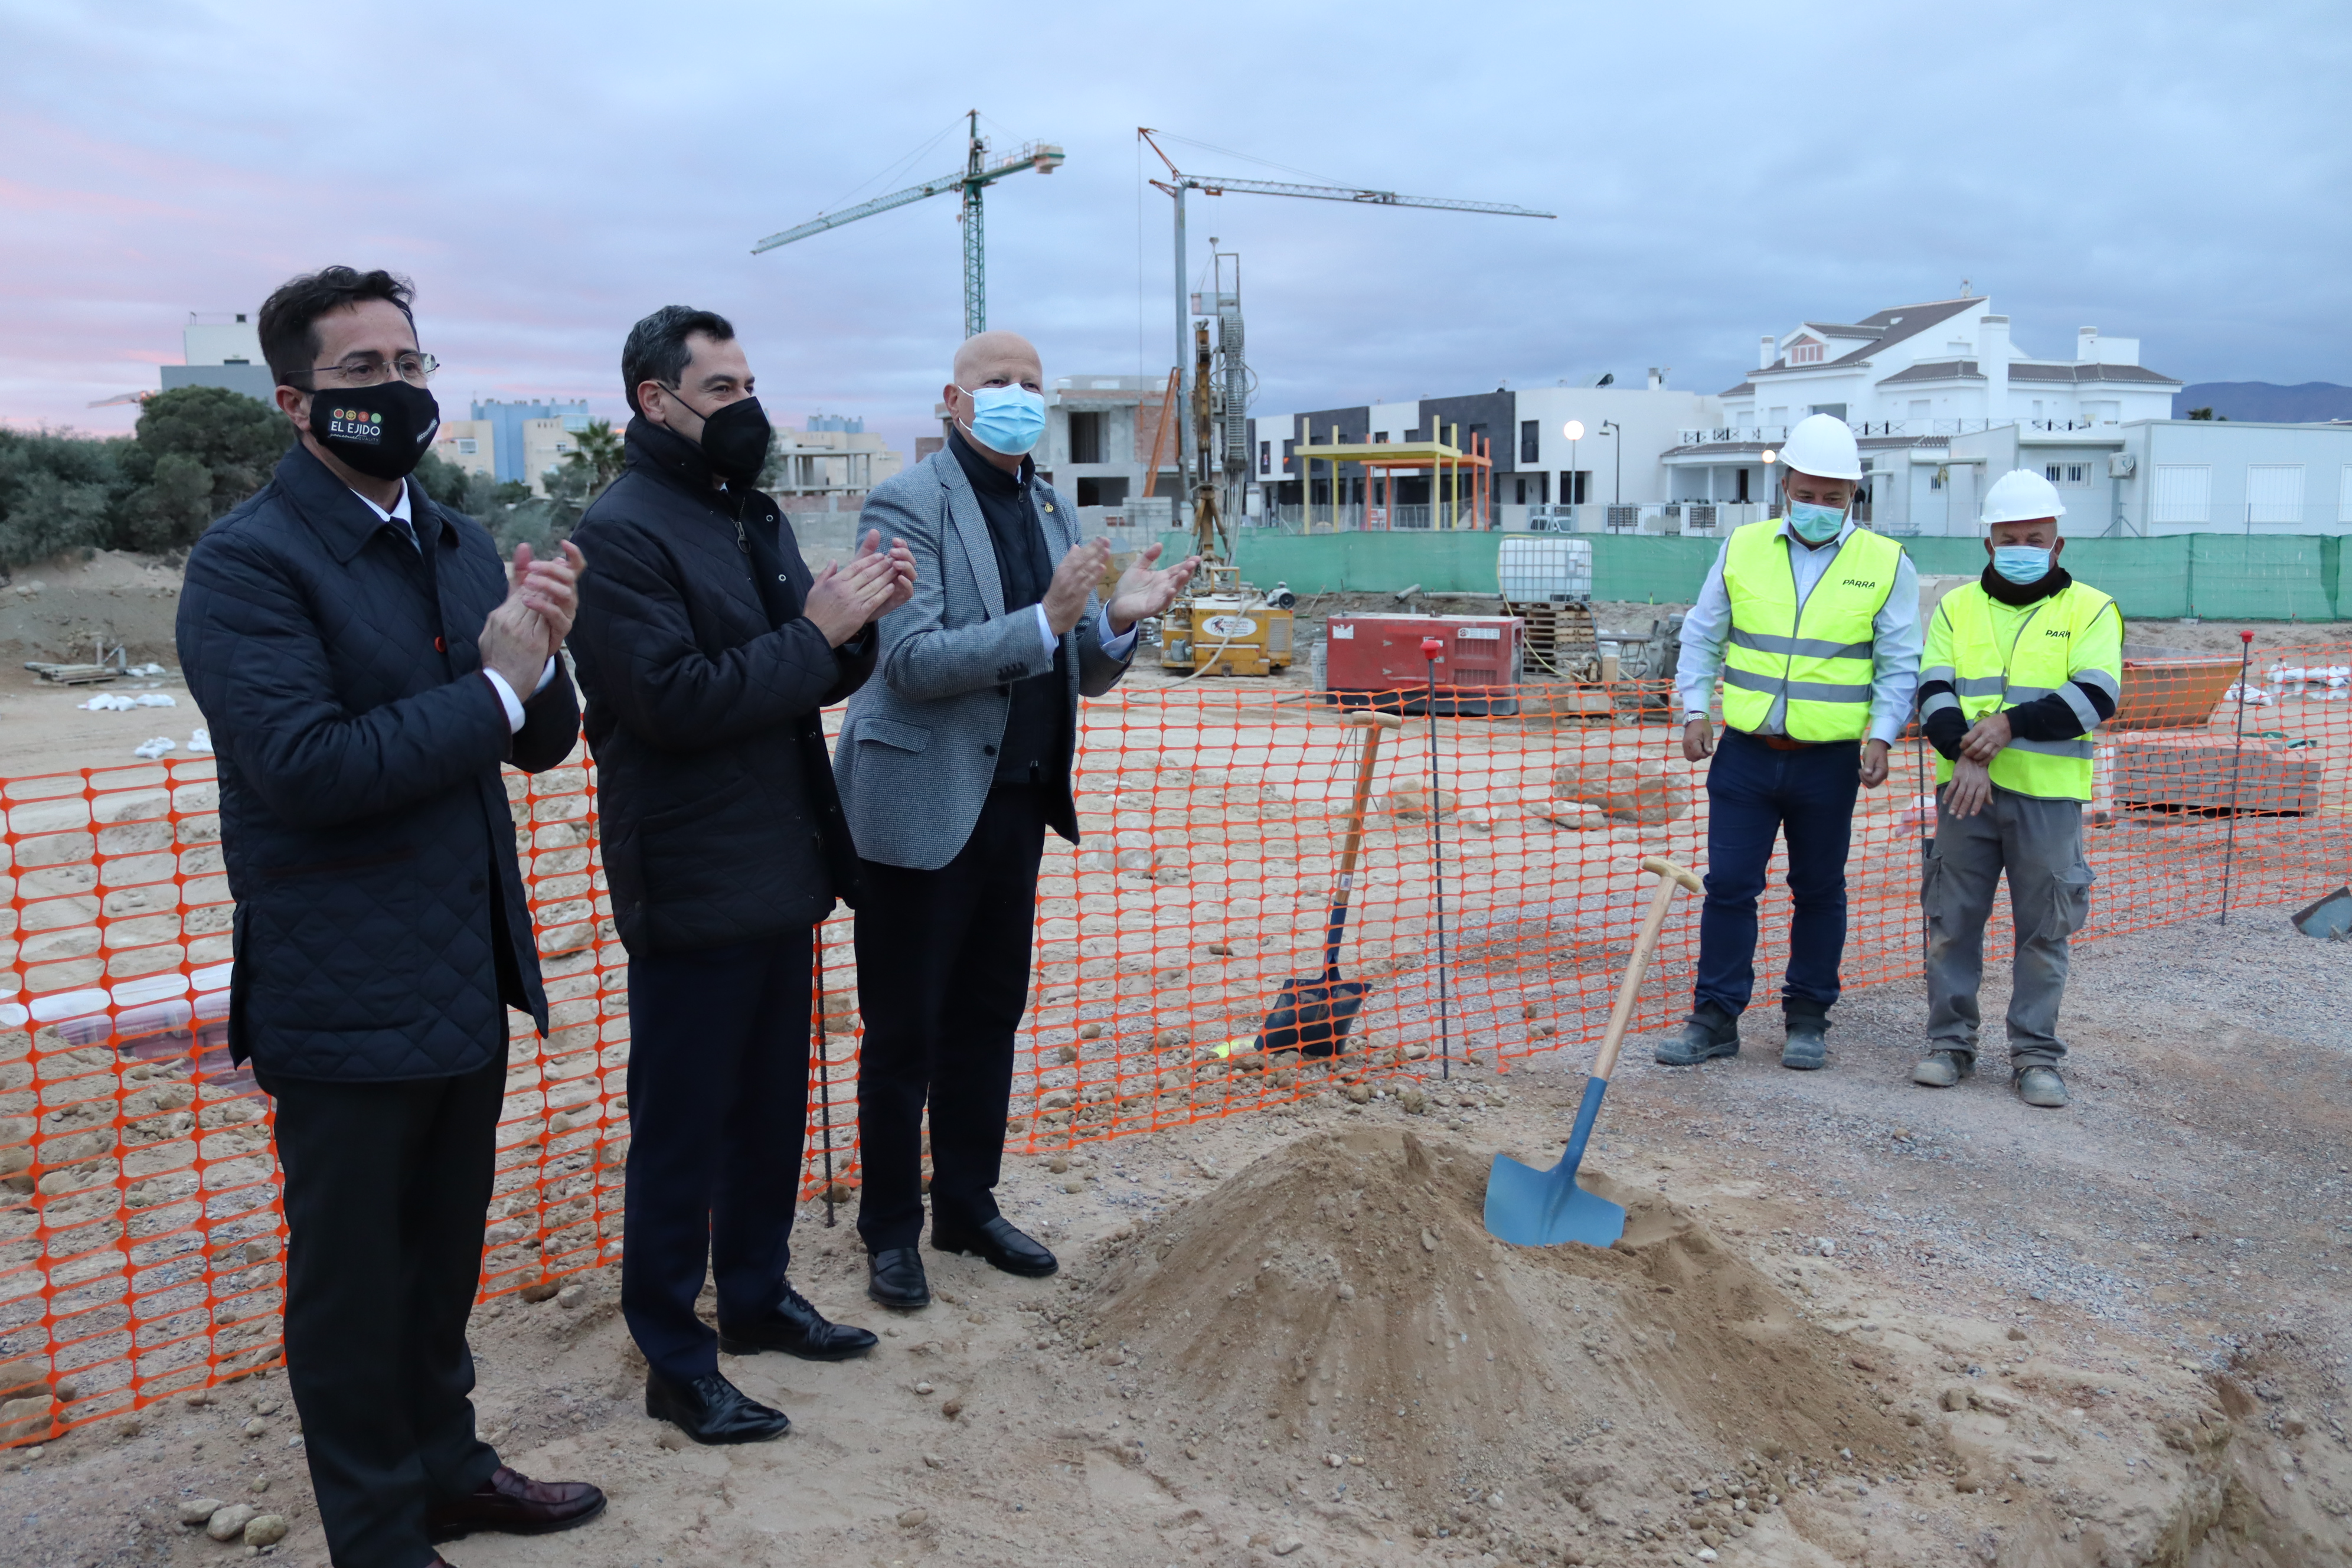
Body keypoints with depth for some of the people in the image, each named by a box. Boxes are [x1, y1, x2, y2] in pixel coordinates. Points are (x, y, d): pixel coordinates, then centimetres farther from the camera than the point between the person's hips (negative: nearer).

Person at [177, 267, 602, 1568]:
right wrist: (491, 683, -19)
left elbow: (542, 741, 8)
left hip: (467, 972, 7)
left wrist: (535, 657, -13)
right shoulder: (247, 562, -14)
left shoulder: (458, 545, 10)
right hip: (347, 994, -7)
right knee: (354, 1275, 9)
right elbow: (304, 766, -25)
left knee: (444, 1250, 21)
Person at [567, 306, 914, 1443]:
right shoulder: (621, 534, -14)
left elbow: (808, 685, 16)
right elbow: (676, 701, -22)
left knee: (772, 1104, 19)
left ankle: (758, 1295, 37)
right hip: (693, 885, -8)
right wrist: (814, 631, -19)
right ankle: (675, 1363, 18)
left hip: (780, 870, 9)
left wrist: (857, 621, -3)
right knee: (680, 1127, 4)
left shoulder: (752, 519, 14)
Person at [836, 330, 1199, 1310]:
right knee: (903, 1033, 5)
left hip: (1017, 804, 7)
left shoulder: (1053, 510, 12)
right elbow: (914, 661, -19)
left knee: (988, 1018, 16)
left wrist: (1118, 619, -10)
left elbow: (1084, 676, 12)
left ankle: (968, 1207, 31)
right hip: (923, 808, -7)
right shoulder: (908, 504, -10)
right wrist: (1043, 621, -28)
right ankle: (891, 1232, 20)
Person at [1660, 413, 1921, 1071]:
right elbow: (1702, 637, 10)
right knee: (1729, 884, 1)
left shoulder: (1886, 564, 0)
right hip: (1745, 753, 1)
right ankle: (1716, 1017, 10)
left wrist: (1881, 734, -11)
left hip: (1829, 761, -1)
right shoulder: (1743, 548, 4)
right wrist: (1695, 710, -2)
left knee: (1819, 891, 10)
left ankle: (1808, 1019, 23)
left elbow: (1900, 665, 2)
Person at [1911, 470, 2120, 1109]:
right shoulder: (1956, 608, 11)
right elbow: (1934, 692, 0)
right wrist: (1965, 753, -17)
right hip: (1965, 791, 2)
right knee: (1952, 919, 5)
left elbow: (2096, 697, -9)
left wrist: (2010, 724, -19)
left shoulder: (2090, 610, 4)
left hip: (2049, 797, -2)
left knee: (2044, 929, 4)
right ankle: (1951, 1042, 16)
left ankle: (2036, 1055, 14)